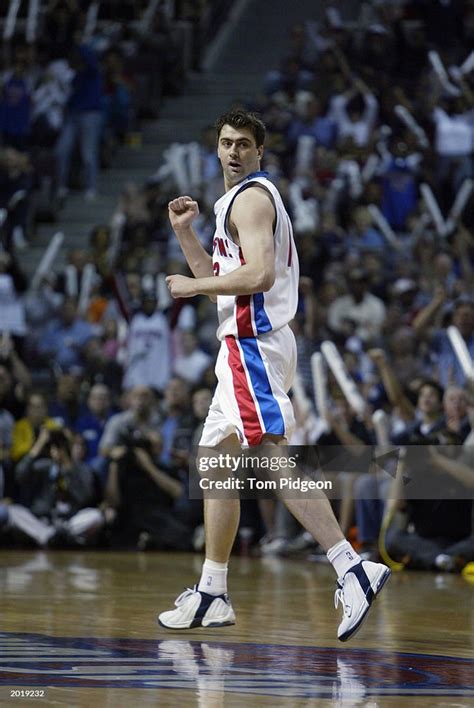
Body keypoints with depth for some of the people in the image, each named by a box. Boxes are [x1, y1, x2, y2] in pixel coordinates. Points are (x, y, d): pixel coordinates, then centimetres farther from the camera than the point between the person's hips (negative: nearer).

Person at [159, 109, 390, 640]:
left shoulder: (252, 197, -9)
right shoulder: (235, 200, 23)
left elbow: (259, 275, -23)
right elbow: (221, 280, 28)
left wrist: (191, 286, -12)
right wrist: (185, 233, 19)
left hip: (254, 344, -11)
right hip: (244, 346, 11)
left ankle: (352, 570, -28)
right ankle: (211, 596, 18)